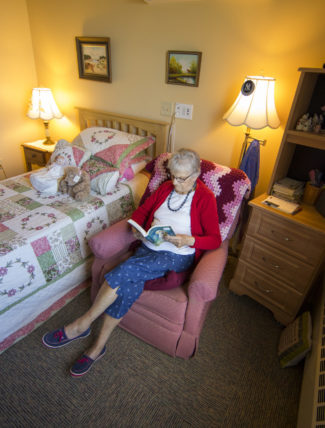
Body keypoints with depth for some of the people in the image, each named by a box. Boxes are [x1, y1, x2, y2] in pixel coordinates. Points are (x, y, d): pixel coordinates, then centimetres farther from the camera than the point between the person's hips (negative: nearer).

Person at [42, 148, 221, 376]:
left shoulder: (205, 198, -6)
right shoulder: (166, 187, 10)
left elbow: (215, 239, -7)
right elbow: (142, 209, 17)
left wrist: (188, 240, -24)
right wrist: (137, 227, -5)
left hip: (177, 256, -4)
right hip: (148, 247, 5)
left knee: (125, 271, -28)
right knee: (128, 283, -25)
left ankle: (82, 324, -11)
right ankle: (98, 346, -10)